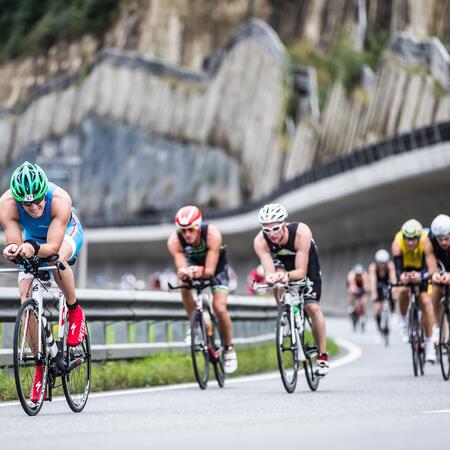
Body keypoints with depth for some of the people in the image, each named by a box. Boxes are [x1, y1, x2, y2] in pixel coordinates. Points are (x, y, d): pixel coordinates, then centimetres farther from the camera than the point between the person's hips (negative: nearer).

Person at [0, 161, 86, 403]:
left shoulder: (60, 199, -39)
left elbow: (53, 247, -41)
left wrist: (34, 247, -62)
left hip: (67, 232, -3)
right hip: (32, 238, 3)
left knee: (58, 259, -39)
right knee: (27, 301, -11)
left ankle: (74, 310, -11)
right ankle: (40, 363, 4)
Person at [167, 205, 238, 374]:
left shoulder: (212, 235, -37)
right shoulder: (174, 241, -31)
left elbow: (210, 270, -36)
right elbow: (181, 269, -33)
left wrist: (200, 271, -58)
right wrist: (184, 273, -57)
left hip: (215, 266, -2)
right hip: (193, 263, 3)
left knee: (219, 309, -16)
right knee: (184, 284, -31)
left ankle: (229, 349, 5)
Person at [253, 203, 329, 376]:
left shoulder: (301, 232, -40)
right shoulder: (260, 242, -34)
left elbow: (301, 272, -40)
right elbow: (269, 271, -38)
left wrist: (287, 276, -60)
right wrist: (271, 277, -62)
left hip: (307, 260, -2)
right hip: (282, 260, 2)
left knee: (312, 307, -11)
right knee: (276, 282, -31)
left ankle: (322, 356, 0)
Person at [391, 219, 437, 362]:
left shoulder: (425, 242, -36)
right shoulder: (397, 243, -33)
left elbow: (431, 268, -42)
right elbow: (397, 268, -37)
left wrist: (420, 276, -63)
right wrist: (401, 276, -60)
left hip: (422, 269, -1)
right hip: (406, 268, 1)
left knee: (426, 301, -15)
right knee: (402, 290, -27)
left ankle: (429, 343, -8)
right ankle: (404, 321, 2)